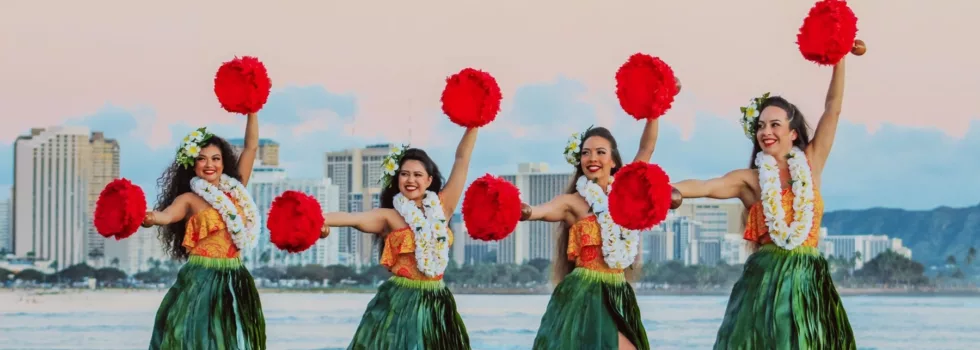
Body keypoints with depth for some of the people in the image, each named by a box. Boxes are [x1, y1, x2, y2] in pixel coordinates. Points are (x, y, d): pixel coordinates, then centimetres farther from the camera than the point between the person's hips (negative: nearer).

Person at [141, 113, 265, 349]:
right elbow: (166, 215, -23)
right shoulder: (189, 199, -2)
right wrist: (148, 218, -45)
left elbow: (251, 146, 11)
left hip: (235, 283, 5)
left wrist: (252, 111, 6)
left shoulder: (235, 190, 10)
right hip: (201, 282, -5)